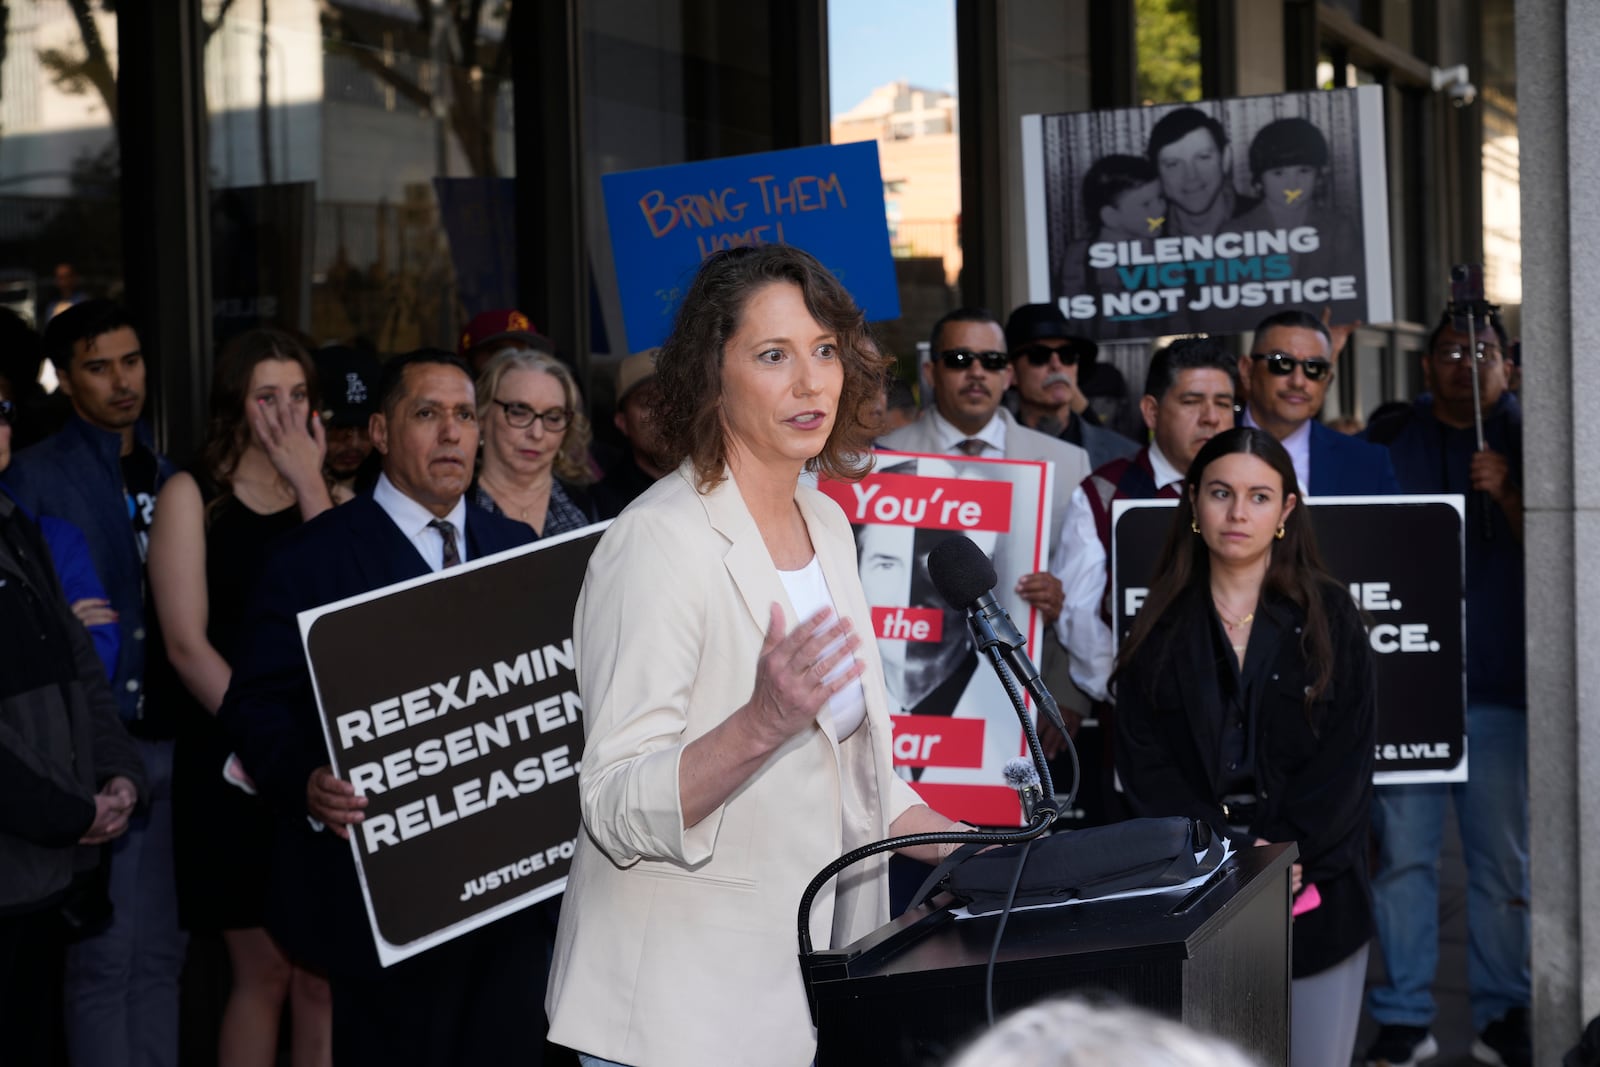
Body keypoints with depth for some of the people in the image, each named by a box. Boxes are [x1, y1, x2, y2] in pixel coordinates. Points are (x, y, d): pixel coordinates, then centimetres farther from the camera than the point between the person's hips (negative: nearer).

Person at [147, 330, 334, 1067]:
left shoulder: (328, 495, 12)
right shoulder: (192, 494, 2)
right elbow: (187, 644, -6)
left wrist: (309, 487, -8)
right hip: (233, 760, -3)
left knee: (324, 975, 3)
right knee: (264, 970, -1)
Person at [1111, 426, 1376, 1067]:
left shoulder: (1328, 616, 5)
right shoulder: (1161, 626, 7)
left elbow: (1348, 754, -1)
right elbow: (1142, 761, 1)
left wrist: (1289, 854, -14)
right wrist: (1223, 853, -12)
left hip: (1314, 888, 0)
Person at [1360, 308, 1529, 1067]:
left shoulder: (1523, 440, 8)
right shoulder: (1388, 440, 9)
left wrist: (1508, 493, -15)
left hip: (1497, 684, 0)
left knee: (1502, 858, 4)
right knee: (1400, 852, 1)